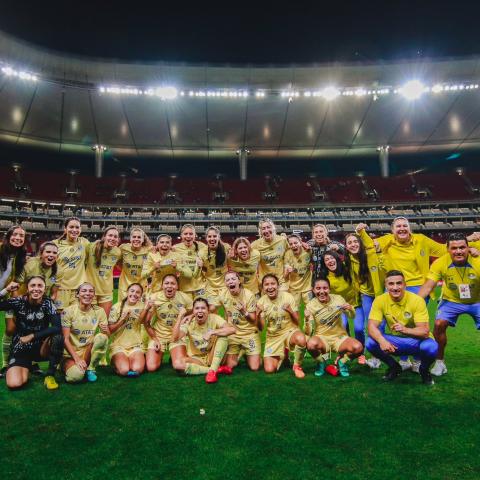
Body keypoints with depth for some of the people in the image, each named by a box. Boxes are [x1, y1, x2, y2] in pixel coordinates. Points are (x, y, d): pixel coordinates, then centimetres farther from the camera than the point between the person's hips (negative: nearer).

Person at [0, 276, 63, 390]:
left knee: (57, 336, -30)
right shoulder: (19, 302, -7)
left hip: (41, 348, 0)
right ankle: (26, 367, 16)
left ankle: (50, 375, -12)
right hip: (20, 350, 0)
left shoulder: (47, 303, -10)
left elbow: (57, 328, -22)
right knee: (14, 384, -21)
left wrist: (32, 336, -23)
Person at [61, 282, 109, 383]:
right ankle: (70, 367, 4)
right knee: (76, 376, -34)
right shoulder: (68, 311, -8)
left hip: (89, 352, 3)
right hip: (71, 353, -3)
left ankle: (91, 369, -8)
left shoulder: (99, 311, 0)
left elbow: (108, 334, 1)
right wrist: (77, 359, -22)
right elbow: (65, 339, -11)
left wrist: (106, 331, -25)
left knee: (102, 337, -29)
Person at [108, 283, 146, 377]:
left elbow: (141, 321, -18)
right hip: (118, 345, -1)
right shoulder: (116, 307, -1)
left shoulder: (141, 306, 3)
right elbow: (110, 330, -2)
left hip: (136, 345, 1)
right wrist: (122, 319, -15)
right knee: (124, 370, -24)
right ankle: (116, 362, 8)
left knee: (137, 369, -24)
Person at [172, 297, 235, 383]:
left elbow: (232, 329, -30)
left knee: (222, 335, -25)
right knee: (178, 364, -30)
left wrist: (211, 332, -38)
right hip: (196, 359, 1)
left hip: (212, 357, -1)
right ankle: (217, 369, -21)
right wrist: (180, 317, -31)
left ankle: (212, 370, -26)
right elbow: (175, 339, -26)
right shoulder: (189, 322, -9)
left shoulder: (214, 318, -13)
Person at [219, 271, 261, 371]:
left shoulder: (249, 295, -18)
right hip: (232, 334, 3)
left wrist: (244, 312, -35)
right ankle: (240, 353, 27)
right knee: (228, 366, -4)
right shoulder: (223, 294, -8)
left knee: (254, 367, -7)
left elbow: (253, 320, -16)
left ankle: (249, 355, 27)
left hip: (249, 333, -2)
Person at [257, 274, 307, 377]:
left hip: (290, 331, -2)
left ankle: (297, 366, -7)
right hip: (273, 337, 2)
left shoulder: (287, 297, -12)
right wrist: (258, 314, -23)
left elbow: (297, 322, -8)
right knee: (269, 370, -12)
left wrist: (290, 311, -27)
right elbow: (261, 328, -4)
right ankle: (282, 356, 22)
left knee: (301, 339, -37)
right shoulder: (261, 302, -7)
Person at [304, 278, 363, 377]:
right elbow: (308, 332, -12)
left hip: (340, 337, 1)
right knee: (311, 344, -35)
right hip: (321, 338, -1)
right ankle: (321, 363, 0)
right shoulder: (311, 305, -9)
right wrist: (307, 319, -32)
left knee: (358, 348, -28)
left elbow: (352, 316, 11)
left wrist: (350, 309, -13)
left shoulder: (338, 299, -5)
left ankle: (342, 362, 5)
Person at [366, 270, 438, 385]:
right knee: (371, 343, -25)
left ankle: (424, 370, 3)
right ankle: (394, 367, 7)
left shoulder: (417, 300, -19)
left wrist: (405, 329, -44)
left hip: (417, 341, -2)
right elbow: (372, 326, -18)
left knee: (431, 347, -35)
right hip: (395, 342, 2)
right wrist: (382, 341, -40)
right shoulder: (380, 300, -13)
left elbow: (425, 332, -23)